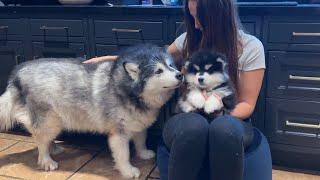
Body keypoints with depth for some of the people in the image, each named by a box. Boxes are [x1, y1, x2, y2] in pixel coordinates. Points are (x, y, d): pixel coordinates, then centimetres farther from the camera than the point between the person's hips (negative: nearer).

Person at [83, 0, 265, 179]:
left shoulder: (251, 46, -3)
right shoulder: (189, 39, 5)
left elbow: (247, 104, -1)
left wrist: (222, 118, -22)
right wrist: (108, 59, 15)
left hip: (231, 121, -1)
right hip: (187, 120, 1)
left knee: (225, 127, -39)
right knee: (194, 126, -37)